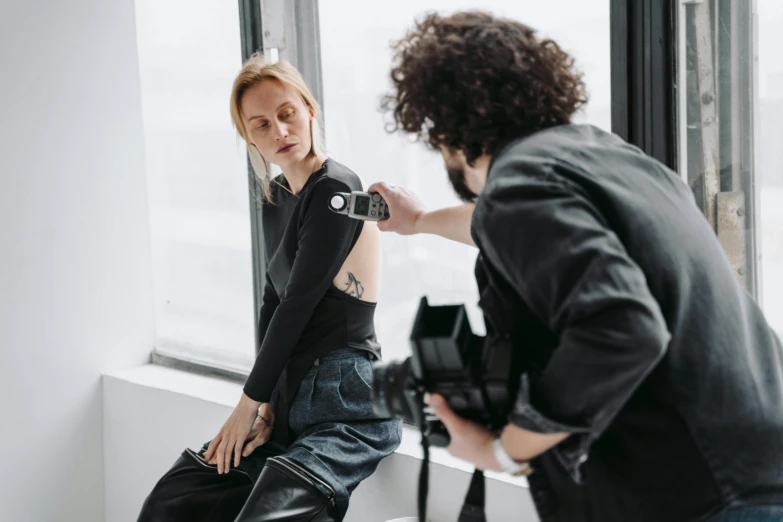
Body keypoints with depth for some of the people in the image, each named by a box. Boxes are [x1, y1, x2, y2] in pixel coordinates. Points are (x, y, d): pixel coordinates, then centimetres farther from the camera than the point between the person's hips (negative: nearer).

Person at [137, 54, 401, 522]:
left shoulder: (335, 191, -12)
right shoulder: (276, 199, 14)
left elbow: (298, 304, -12)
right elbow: (272, 304, 10)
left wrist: (251, 401, -4)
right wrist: (265, 405, -1)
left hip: (347, 406, -8)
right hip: (292, 403, 8)